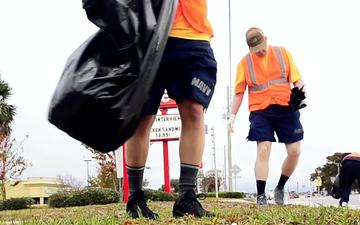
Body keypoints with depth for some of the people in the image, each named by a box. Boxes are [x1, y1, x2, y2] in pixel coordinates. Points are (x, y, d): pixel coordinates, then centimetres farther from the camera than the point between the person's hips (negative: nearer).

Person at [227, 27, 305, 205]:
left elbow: (296, 79, 6)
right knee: (263, 151, -12)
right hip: (260, 112, -1)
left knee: (294, 151, -1)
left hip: (286, 109, 2)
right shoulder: (244, 63, 5)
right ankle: (261, 195, -7)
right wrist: (232, 115, 0)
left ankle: (280, 187, 20)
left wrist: (299, 89, -16)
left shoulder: (282, 53, 6)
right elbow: (239, 92, 8)